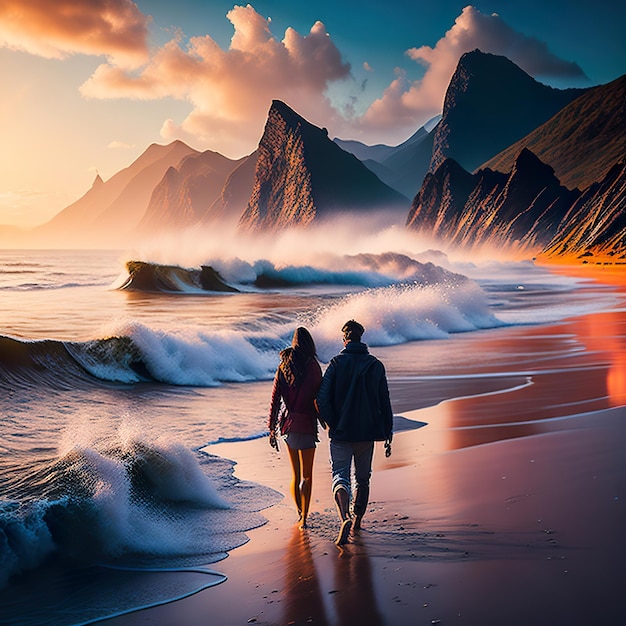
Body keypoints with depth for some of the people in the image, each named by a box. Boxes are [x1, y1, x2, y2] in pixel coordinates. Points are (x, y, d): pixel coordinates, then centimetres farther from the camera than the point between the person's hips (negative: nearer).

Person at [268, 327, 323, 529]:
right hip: (306, 425, -4)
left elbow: (275, 400, 2)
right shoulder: (313, 367, -10)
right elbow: (318, 398, -10)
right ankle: (303, 519, 0)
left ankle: (299, 512, 29)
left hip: (287, 424, 4)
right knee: (307, 475, 4)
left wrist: (272, 429, 7)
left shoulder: (283, 366, 2)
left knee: (295, 473, 18)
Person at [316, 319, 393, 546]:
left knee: (340, 475, -3)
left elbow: (322, 399, -12)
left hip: (341, 432, -2)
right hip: (368, 432, 3)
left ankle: (345, 517, -26)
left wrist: (332, 423, 2)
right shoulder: (376, 365, 2)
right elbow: (385, 402, 4)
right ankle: (358, 521, 27)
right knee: (363, 478, 18)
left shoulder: (336, 363, -5)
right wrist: (387, 434, 9)